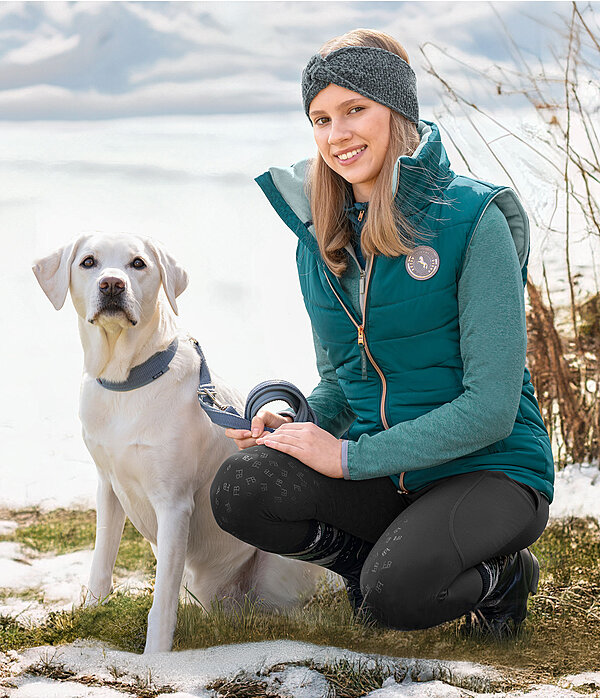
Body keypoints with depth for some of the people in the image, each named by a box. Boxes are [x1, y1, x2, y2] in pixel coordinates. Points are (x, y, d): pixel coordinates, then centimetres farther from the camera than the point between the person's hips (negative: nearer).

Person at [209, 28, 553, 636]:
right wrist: (298, 423, -7)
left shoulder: (474, 219, -13)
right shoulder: (319, 242, 7)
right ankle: (380, 555, 3)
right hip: (382, 470, 5)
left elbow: (491, 408, -17)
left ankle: (504, 574, 1)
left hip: (490, 469, -5)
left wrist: (350, 456, -18)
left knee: (396, 593, -32)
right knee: (240, 489, -22)